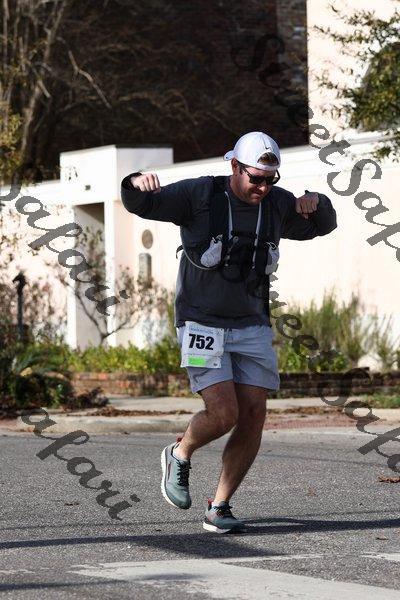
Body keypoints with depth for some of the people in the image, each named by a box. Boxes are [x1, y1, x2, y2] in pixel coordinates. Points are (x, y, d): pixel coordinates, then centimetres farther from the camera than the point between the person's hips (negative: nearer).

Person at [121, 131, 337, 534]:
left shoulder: (276, 204, 1)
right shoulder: (199, 196, -12)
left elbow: (323, 225, 15)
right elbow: (138, 204, -14)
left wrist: (314, 203, -10)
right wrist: (139, 183, -40)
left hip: (251, 329, 5)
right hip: (202, 328, -5)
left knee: (253, 417, -5)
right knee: (224, 415, -18)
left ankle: (218, 510, 7)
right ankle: (179, 455, 15)